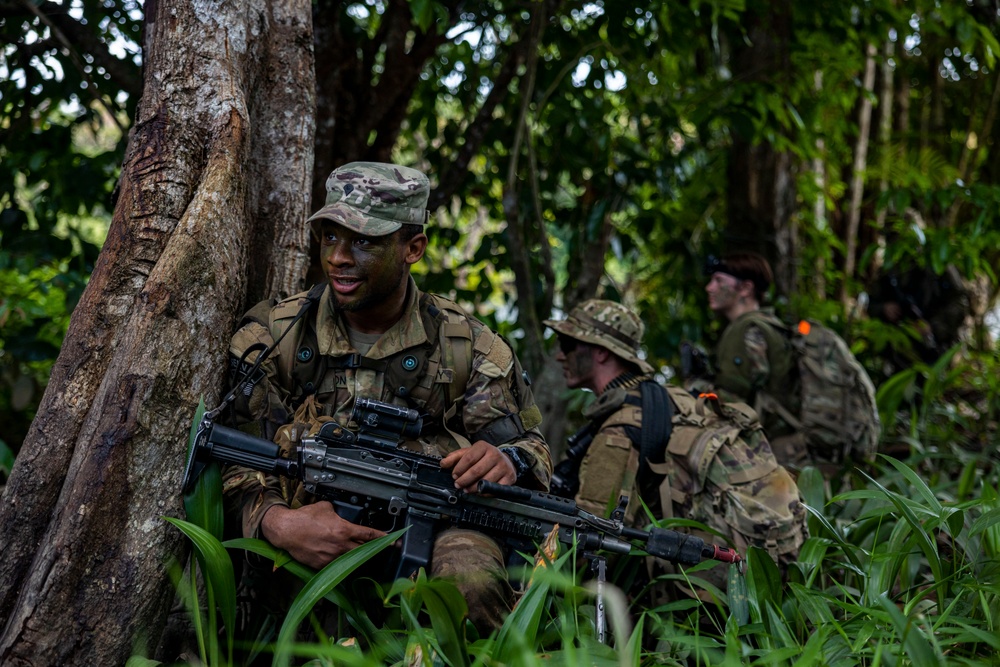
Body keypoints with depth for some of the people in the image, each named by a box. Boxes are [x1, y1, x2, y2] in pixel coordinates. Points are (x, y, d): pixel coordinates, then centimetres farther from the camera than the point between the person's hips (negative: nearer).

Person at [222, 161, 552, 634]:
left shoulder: (466, 346, 8)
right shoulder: (270, 338, 6)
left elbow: (530, 447, 10)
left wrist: (506, 462, -17)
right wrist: (276, 522, -23)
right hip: (309, 537, 1)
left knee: (472, 579, -35)